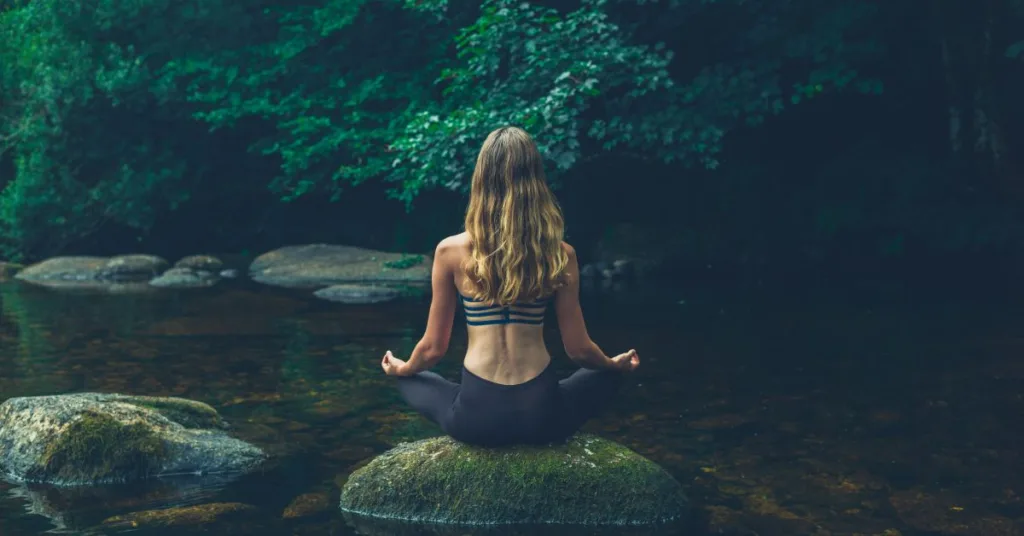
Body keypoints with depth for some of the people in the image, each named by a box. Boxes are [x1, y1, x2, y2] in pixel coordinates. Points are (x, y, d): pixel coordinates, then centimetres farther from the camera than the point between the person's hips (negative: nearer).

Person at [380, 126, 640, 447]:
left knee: (409, 380, 32)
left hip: (475, 417, 0)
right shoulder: (560, 255, -5)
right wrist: (617, 365, 26)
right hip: (541, 414, 1)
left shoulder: (451, 252, -6)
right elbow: (578, 350, 3)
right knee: (608, 376, 32)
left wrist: (401, 369, 26)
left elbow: (433, 348, 3)